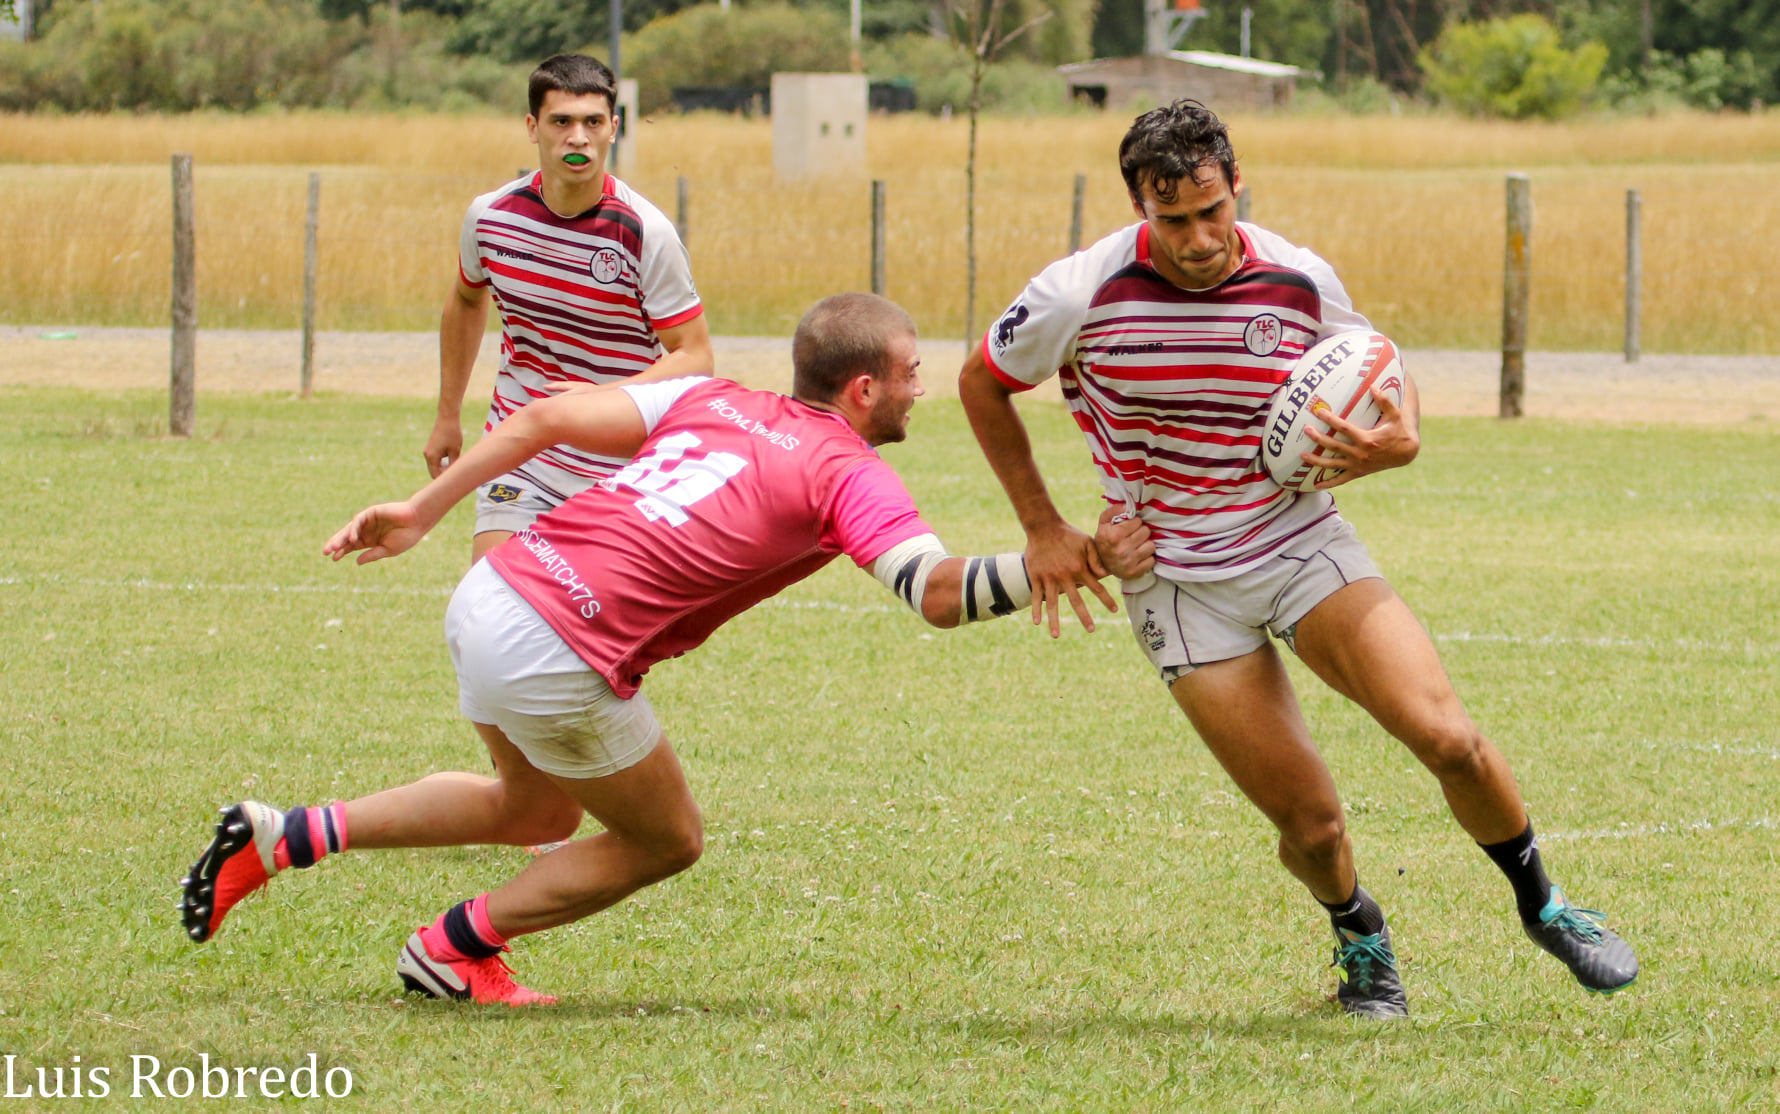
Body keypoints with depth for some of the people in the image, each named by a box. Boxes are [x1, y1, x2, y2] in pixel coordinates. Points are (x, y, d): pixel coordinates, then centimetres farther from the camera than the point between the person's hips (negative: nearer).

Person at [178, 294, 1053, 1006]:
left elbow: (545, 418, 11)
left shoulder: (715, 401, 16)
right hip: (557, 656, -8)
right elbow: (939, 595, -18)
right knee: (667, 841, 18)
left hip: (490, 593, 8)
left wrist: (421, 512, 15)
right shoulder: (849, 476, -3)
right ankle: (453, 949, 25)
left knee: (536, 812, 33)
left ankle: (277, 838, 27)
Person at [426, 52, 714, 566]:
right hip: (519, 460, 2)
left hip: (621, 470, -2)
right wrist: (448, 415, 24)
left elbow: (694, 357, -14)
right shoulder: (490, 216, -4)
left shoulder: (645, 233, -16)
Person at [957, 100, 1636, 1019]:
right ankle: (1359, 940, 28)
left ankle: (1541, 904, 11)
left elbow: (1380, 376, 8)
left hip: (1302, 542, 1)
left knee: (1449, 739, -16)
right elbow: (983, 384, 3)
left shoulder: (1301, 282, -9)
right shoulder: (1081, 296, -15)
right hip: (1177, 582, -1)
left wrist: (1399, 438, -16)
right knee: (1308, 821, -6)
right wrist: (1043, 530, 2)